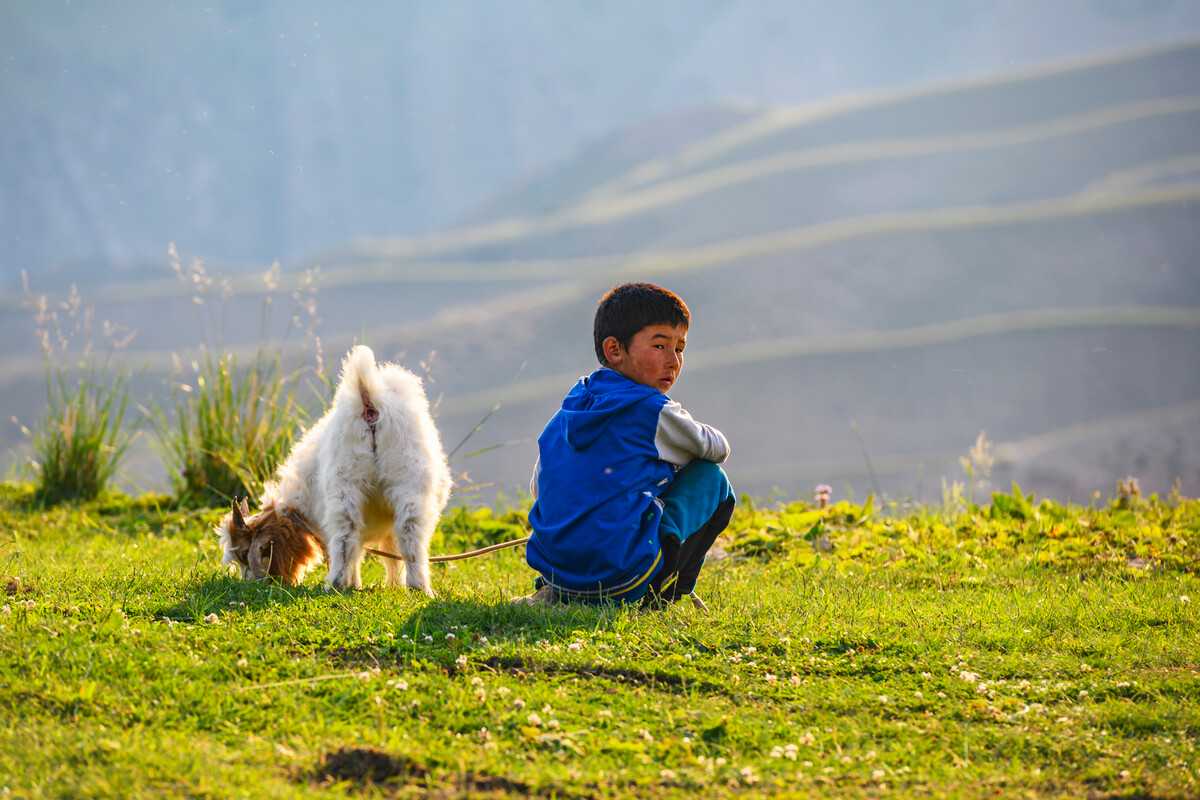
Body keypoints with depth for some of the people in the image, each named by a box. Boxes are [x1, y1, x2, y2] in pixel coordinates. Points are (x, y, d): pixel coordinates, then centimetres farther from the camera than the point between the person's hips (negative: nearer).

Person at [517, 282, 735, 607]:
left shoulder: (562, 417, 14)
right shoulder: (654, 412, -4)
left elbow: (537, 488, 23)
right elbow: (718, 448, 12)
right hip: (626, 575, -7)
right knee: (712, 481, 12)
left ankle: (555, 593, 19)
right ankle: (665, 594, 7)